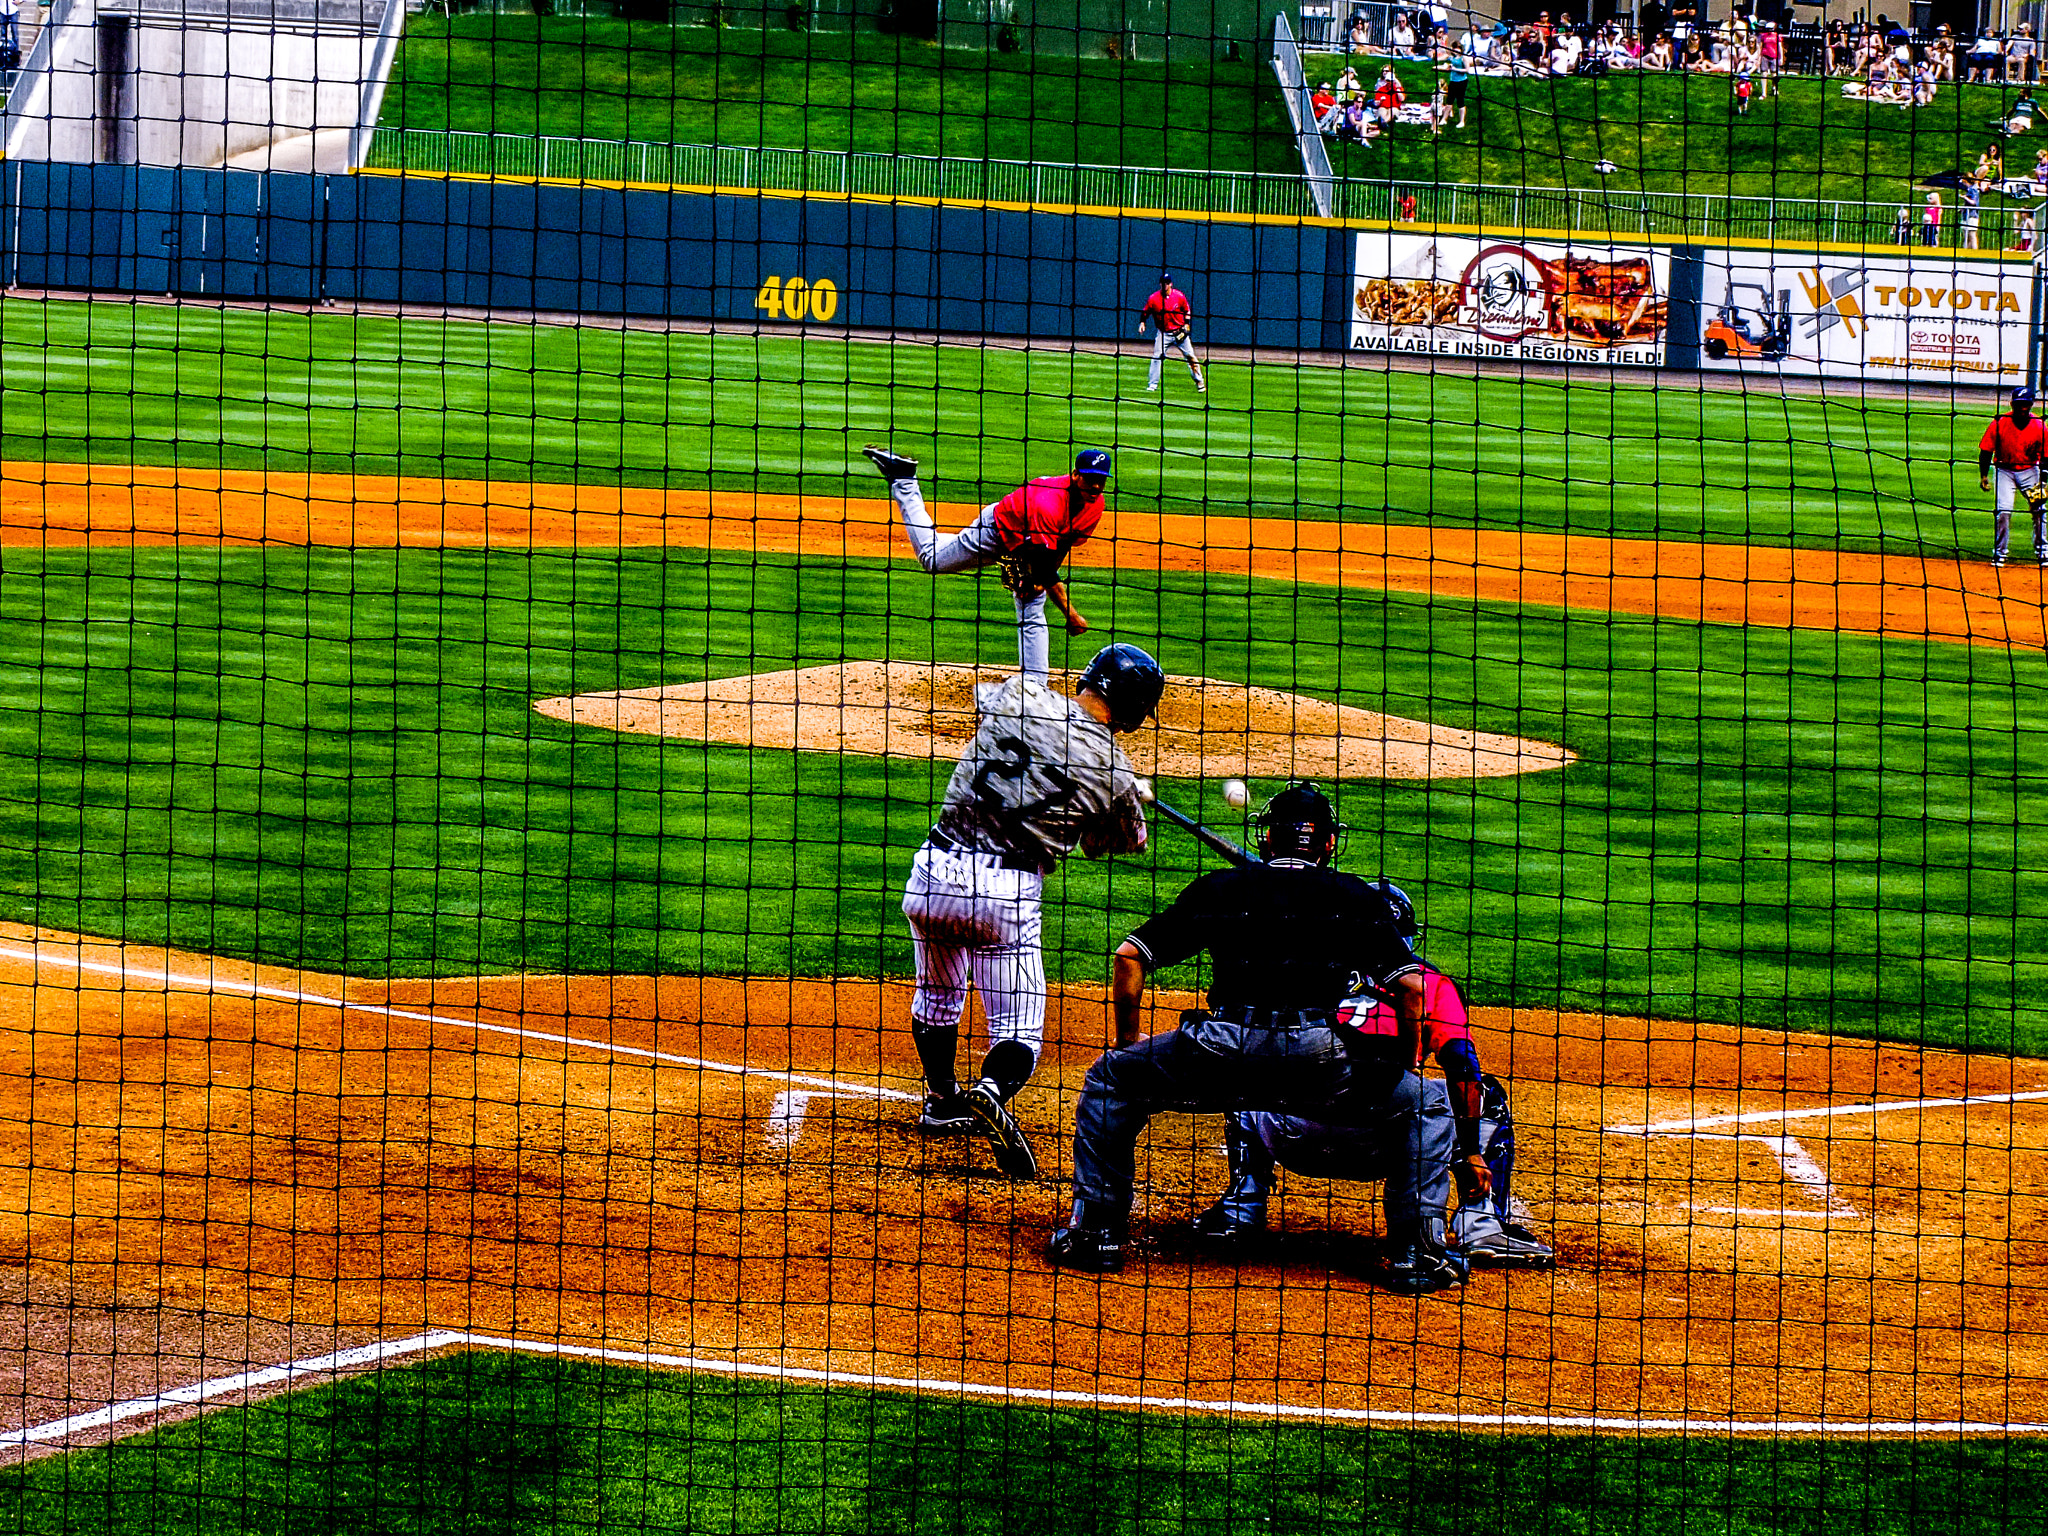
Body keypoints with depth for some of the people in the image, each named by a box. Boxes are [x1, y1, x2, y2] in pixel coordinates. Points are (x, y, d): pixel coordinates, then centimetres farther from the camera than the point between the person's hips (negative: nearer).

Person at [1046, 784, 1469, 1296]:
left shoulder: (1220, 887, 20)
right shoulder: (1357, 898, 17)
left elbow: (1129, 956, 18)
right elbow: (1409, 986, 8)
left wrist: (1130, 1041, 31)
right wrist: (1404, 1066, 23)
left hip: (1222, 1053, 1)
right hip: (1321, 1060, -1)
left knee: (1109, 1078, 26)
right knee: (1427, 1105, 22)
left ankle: (1096, 1231, 18)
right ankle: (1414, 1251, 9)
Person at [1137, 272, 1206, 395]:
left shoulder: (1179, 296, -5)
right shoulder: (1154, 299, -7)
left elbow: (1187, 311, 8)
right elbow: (1145, 312, 4)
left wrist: (1186, 325, -2)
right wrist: (1142, 323, -12)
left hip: (1179, 332, 0)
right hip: (1163, 333, 0)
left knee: (1190, 356, 3)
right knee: (1157, 357, -11)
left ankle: (1200, 382, 15)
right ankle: (1152, 385, -5)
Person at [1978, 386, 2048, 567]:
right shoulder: (1999, 423, -13)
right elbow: (1986, 450, -5)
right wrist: (1983, 475, -10)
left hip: (2030, 470, 1)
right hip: (2004, 469, -1)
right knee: (2003, 511, -14)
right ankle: (1999, 554, -1)